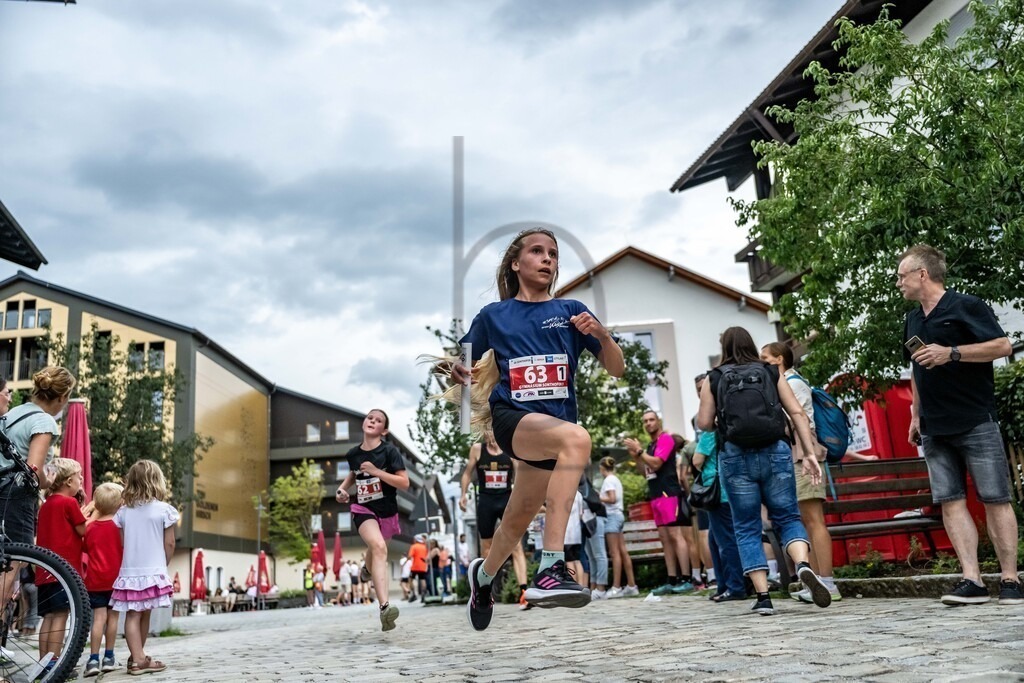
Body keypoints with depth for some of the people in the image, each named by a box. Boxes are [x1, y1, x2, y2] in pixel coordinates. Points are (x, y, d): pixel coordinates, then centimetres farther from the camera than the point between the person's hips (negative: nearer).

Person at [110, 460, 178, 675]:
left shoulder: (124, 512, 4)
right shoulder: (164, 510, -6)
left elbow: (122, 543, 9)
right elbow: (169, 544, -4)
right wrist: (163, 565, 11)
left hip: (129, 572, 3)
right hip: (153, 571, -2)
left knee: (133, 615, 2)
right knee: (144, 614, 8)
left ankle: (137, 658, 0)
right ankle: (139, 658, 18)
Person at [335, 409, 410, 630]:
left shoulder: (389, 451, -13)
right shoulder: (353, 453, -3)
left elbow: (405, 483, -18)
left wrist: (376, 471, -25)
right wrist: (343, 488, 2)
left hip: (387, 511, 1)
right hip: (363, 509, 0)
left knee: (375, 551, 20)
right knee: (379, 547, -27)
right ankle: (384, 607, -38)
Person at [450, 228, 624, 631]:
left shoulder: (571, 310, 8)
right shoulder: (493, 315, 7)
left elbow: (617, 369, 4)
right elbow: (461, 368, 16)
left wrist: (602, 334, -15)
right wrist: (458, 375, -7)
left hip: (555, 425, 3)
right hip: (512, 418, -3)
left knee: (517, 520, 16)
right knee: (577, 437, -36)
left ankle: (483, 574, 50)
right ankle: (550, 568, -41)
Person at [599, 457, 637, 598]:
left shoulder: (608, 480, -7)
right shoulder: (616, 479, 19)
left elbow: (612, 499, -16)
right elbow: (616, 499, 14)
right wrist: (600, 499, 12)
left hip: (612, 515, -9)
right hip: (619, 514, 9)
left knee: (615, 552, -11)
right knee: (623, 551, 7)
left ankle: (616, 587, -14)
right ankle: (631, 585, 7)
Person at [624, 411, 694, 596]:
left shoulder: (666, 438, -3)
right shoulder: (651, 445, 20)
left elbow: (656, 463, -15)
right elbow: (647, 472, 21)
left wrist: (639, 450, -8)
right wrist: (635, 456, 10)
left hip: (669, 493, -8)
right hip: (656, 496, 9)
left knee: (675, 534, -12)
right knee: (664, 537, 5)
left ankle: (685, 579, -15)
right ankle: (672, 581, 5)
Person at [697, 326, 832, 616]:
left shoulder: (714, 379, 7)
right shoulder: (771, 372, 10)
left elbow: (704, 423, 3)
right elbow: (797, 413, 3)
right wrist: (810, 453, 2)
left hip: (735, 456, -1)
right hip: (775, 451, 1)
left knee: (747, 528, 7)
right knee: (787, 517, 10)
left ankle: (763, 596, 2)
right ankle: (803, 565, -19)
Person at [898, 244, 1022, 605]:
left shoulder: (966, 306, -4)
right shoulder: (912, 321, 17)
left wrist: (951, 353, -19)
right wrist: (916, 415, 20)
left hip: (975, 422, -6)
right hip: (935, 429, 7)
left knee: (994, 498, -3)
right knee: (950, 500, -2)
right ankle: (972, 580, -3)